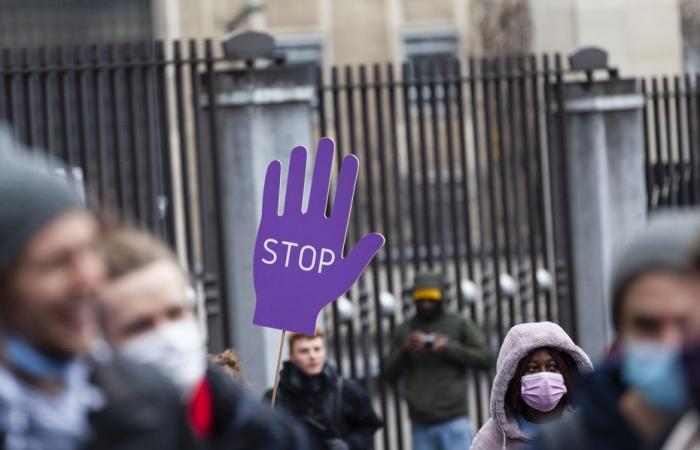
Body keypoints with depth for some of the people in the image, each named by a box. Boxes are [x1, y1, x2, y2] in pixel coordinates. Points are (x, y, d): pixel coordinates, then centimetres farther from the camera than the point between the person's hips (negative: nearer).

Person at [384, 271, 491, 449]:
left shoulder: (459, 324, 5)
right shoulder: (404, 330, 11)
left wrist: (449, 347, -13)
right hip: (420, 423, 3)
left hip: (454, 418, -3)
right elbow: (390, 375, 10)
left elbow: (485, 358, -2)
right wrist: (405, 349, -8)